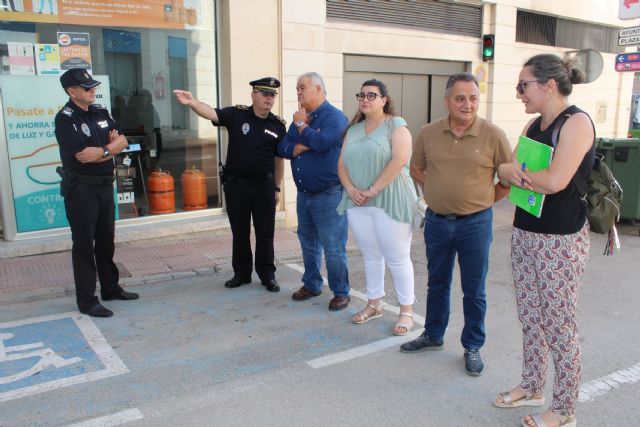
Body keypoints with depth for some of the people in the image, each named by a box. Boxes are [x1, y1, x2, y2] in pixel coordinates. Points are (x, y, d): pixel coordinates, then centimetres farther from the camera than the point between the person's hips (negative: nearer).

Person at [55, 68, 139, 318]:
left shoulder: (100, 112, 9)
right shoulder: (65, 119, -13)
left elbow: (122, 142, 3)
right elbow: (82, 155, -22)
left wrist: (101, 151, -15)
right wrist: (111, 147, -10)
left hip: (105, 185, 7)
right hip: (80, 189, -7)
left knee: (106, 240, 15)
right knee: (84, 244, -1)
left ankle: (110, 288, 29)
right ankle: (86, 301, 7)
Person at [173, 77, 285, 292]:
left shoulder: (278, 125, 0)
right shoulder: (236, 114, -4)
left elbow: (279, 158, 7)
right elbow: (211, 113, -19)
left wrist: (277, 188, 8)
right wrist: (192, 103, -39)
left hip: (263, 185, 0)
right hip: (235, 184, 0)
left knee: (265, 233, 6)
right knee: (239, 232, 12)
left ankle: (267, 275, 20)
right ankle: (241, 273, 27)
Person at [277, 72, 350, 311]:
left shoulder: (334, 116, -10)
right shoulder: (300, 118, 13)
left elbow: (322, 142, -27)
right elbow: (283, 149, 4)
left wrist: (302, 126, -10)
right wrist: (305, 145, -14)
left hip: (329, 194, -8)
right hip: (304, 193, 8)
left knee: (333, 247, -3)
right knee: (308, 243, 18)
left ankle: (341, 292, 11)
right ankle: (311, 285, 33)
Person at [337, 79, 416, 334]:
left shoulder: (396, 125, -3)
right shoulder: (354, 129, 15)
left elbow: (399, 160, -16)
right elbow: (342, 164, 11)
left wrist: (372, 190, -18)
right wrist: (351, 189, -7)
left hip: (389, 200, -5)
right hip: (358, 203, 6)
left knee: (397, 258, -1)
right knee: (370, 256, 13)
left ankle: (407, 311, 10)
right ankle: (374, 304, 26)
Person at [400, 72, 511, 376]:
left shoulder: (493, 135, -10)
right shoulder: (428, 133, -1)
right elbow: (416, 168, 14)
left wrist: (484, 200, -1)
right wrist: (437, 191, 6)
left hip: (474, 223, -3)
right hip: (436, 221, 3)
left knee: (474, 290, 8)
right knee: (437, 283, 18)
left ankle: (472, 347, 25)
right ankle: (433, 336, 36)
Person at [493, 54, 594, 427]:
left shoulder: (577, 122, -14)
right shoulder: (534, 125, 11)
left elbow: (555, 181, -26)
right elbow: (504, 171, 9)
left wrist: (519, 173, -8)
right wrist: (519, 175, -13)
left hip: (561, 241, -8)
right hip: (525, 235, 8)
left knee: (559, 327, 2)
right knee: (531, 319, 17)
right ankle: (532, 388, 34)